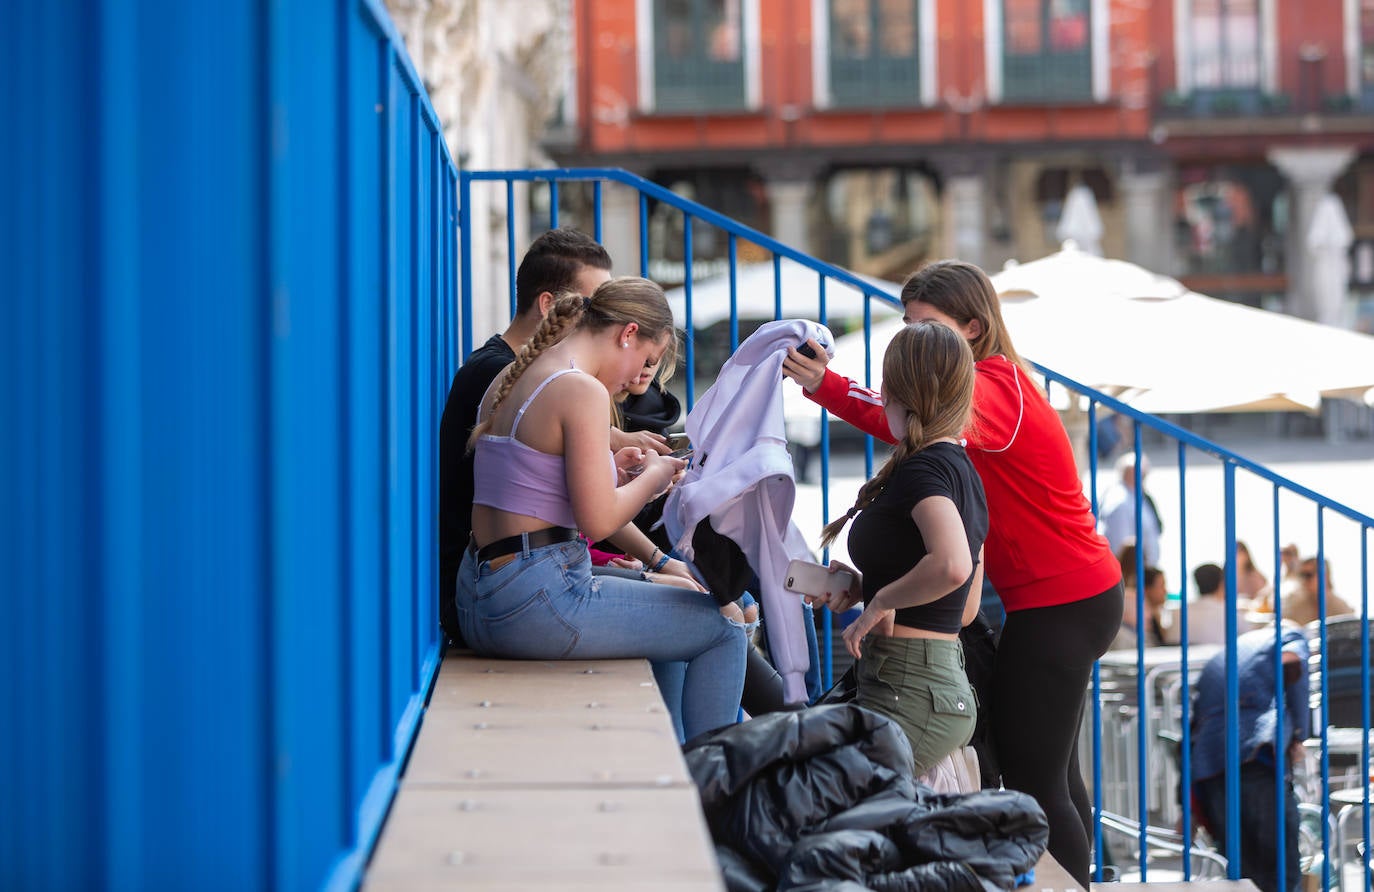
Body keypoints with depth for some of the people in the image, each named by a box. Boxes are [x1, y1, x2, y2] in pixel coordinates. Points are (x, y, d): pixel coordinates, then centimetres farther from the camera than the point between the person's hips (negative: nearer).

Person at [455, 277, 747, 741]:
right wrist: (653, 477, 0)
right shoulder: (582, 390, -15)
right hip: (536, 604, -10)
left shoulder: (508, 381, 14)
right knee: (724, 627, 3)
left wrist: (608, 465, 17)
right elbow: (599, 520, -18)